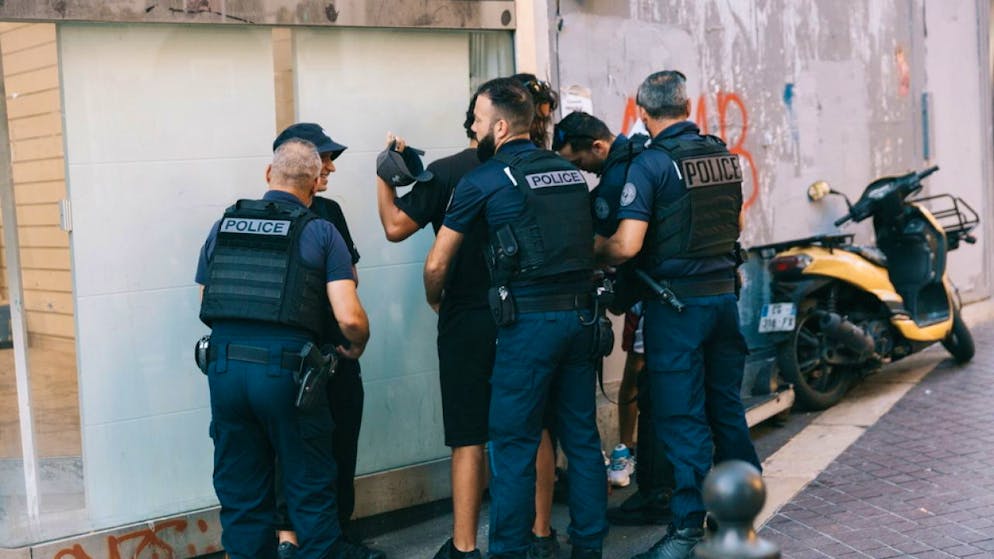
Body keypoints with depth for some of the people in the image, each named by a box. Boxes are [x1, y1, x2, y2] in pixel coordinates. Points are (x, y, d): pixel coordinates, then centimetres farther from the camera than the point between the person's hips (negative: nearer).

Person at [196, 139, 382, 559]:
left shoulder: (222, 227, 11)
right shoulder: (320, 233, 0)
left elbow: (206, 308, 16)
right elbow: (350, 318, -8)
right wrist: (356, 347, 12)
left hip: (224, 366, 3)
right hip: (286, 370, -3)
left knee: (240, 489, 14)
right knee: (309, 483, 14)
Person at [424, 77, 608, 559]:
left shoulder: (483, 180, -4)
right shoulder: (571, 172, 12)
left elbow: (436, 264, 2)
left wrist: (435, 302, 20)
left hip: (529, 321, -6)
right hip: (581, 315, 6)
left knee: (513, 445, 1)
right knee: (582, 437, 13)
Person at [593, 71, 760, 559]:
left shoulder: (651, 164, -14)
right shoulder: (724, 156, 6)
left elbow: (626, 245, -21)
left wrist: (596, 251, -1)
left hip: (676, 302, -6)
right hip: (724, 292, 6)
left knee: (682, 417, 0)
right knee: (726, 406, 16)